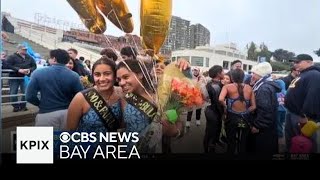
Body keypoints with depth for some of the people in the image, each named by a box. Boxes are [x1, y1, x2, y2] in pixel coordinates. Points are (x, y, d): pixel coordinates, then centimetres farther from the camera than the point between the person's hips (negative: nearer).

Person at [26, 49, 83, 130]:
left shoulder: (39, 73, -5)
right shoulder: (74, 75, -6)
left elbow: (30, 96, -7)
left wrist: (41, 104, 12)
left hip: (46, 114, -1)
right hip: (68, 114, 2)